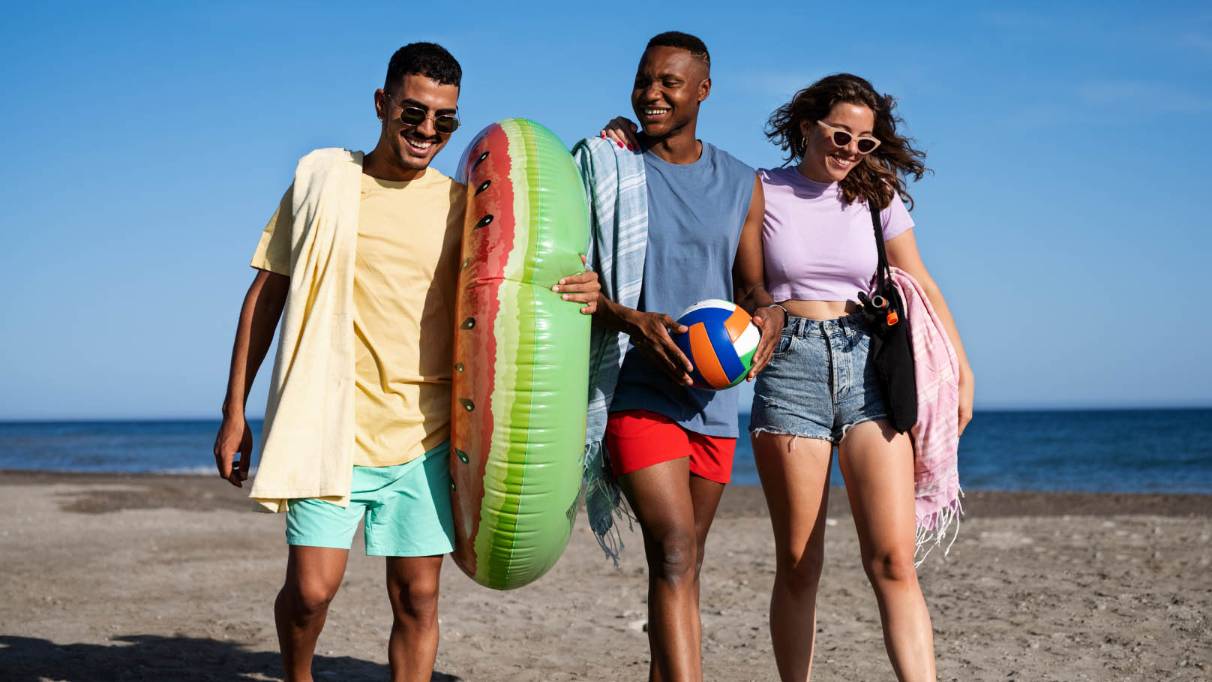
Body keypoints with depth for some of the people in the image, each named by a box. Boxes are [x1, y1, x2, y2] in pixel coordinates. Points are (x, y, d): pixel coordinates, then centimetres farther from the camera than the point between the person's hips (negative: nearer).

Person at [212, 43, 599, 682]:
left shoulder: (460, 205, 6)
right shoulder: (321, 180, 4)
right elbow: (266, 295, 7)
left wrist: (577, 295, -12)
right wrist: (234, 410, 4)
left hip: (423, 434, 2)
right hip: (330, 427, -1)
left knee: (417, 596, 4)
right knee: (311, 588, -8)